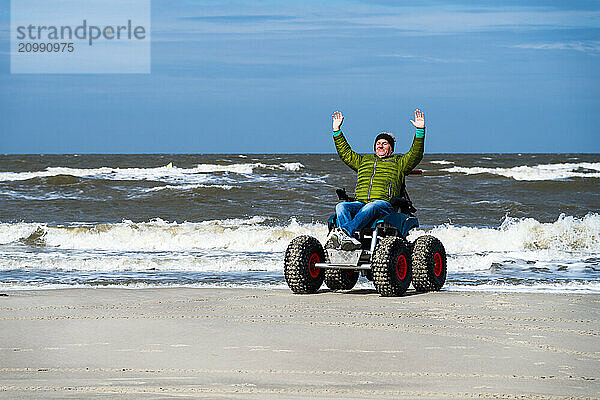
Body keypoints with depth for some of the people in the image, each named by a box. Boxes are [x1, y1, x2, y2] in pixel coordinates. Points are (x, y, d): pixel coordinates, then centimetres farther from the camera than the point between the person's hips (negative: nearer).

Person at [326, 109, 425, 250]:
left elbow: (415, 155, 10)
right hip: (359, 203, 4)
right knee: (341, 207, -29)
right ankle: (349, 239, -55)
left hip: (384, 203, -4)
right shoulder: (364, 160, 34)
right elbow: (345, 153, 36)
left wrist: (420, 131, -1)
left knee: (370, 208, -40)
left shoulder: (398, 163, 23)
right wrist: (337, 130, 31)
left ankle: (344, 231, -63)